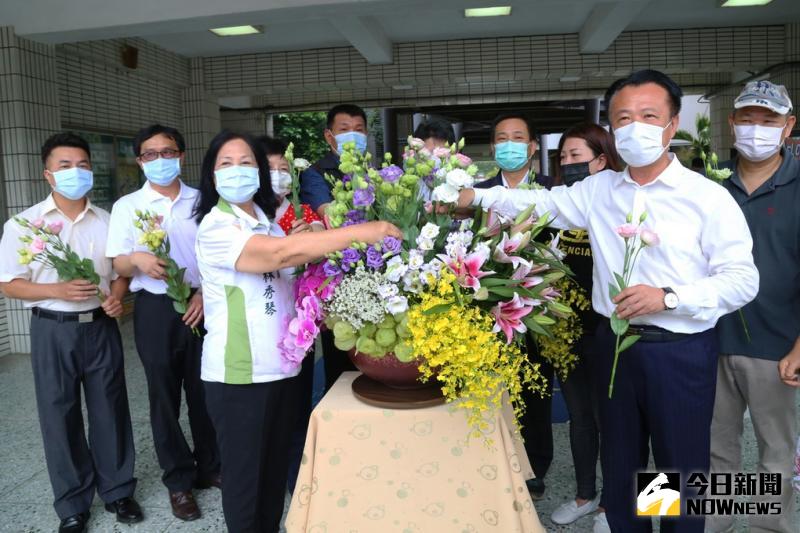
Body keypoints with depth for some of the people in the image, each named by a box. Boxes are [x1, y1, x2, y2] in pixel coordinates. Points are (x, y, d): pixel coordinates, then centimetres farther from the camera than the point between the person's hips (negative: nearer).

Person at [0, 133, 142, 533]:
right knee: (60, 417, 7)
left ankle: (117, 490, 27)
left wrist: (116, 296, -9)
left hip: (101, 327, 2)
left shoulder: (107, 221, 5)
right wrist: (58, 291, -19)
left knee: (110, 411, 9)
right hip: (53, 330, -2)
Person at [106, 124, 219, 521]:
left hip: (201, 305, 1)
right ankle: (179, 481, 21)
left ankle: (209, 467, 28)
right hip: (156, 308, -1)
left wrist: (206, 293, -6)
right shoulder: (127, 206, 2)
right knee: (164, 395, 7)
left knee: (204, 391, 9)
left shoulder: (201, 201, 5)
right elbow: (118, 266, 0)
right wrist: (138, 258, -22)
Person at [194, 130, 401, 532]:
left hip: (281, 365, 7)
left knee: (276, 471, 19)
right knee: (244, 475, 9)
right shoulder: (215, 226, -14)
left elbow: (292, 274, 18)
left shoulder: (268, 221, 10)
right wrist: (360, 232, -28)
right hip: (238, 373, -7)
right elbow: (281, 253, -29)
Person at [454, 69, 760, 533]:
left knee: (682, 468, 12)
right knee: (619, 459, 19)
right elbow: (541, 203, 9)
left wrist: (667, 297, -21)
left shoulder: (708, 197, -9)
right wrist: (477, 195, -1)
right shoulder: (599, 190, 4)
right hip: (616, 344, 4)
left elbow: (743, 280, -11)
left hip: (680, 352, -3)